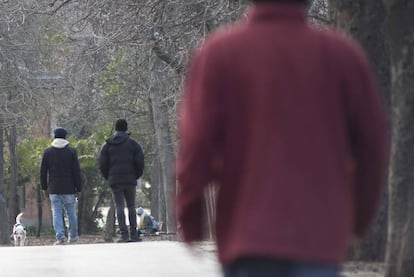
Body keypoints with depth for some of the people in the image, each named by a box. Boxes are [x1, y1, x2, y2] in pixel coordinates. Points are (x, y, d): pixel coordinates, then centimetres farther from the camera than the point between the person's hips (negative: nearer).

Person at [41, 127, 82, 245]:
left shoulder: (47, 152, 1)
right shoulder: (71, 151, -3)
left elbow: (43, 172, 2)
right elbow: (76, 172, -4)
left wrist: (44, 188, 11)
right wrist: (78, 189, 2)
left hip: (54, 189, 1)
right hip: (69, 189, -1)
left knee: (56, 213, -1)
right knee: (71, 213, 10)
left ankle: (60, 236, -14)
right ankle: (72, 236, 18)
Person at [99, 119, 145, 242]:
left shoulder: (107, 145, 5)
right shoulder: (133, 143, 2)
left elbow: (102, 164, 2)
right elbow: (140, 162, -2)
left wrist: (108, 178, 14)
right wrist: (136, 176, 11)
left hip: (115, 180, 0)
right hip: (130, 180, 0)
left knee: (120, 207, -1)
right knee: (131, 206, 7)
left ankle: (124, 234, -10)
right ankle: (133, 234, 4)